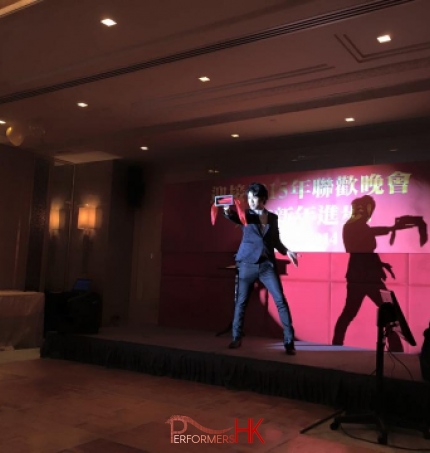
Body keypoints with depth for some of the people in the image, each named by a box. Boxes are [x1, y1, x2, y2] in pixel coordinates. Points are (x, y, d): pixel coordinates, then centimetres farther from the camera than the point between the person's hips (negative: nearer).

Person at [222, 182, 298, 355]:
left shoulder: (273, 217, 9)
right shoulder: (246, 215, 1)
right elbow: (233, 216, -21)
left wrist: (287, 252, 1)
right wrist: (228, 211, -44)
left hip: (267, 265, 1)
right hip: (247, 264, -1)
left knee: (281, 301, -4)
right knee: (241, 302, 6)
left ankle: (289, 341, 4)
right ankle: (236, 338, 21)